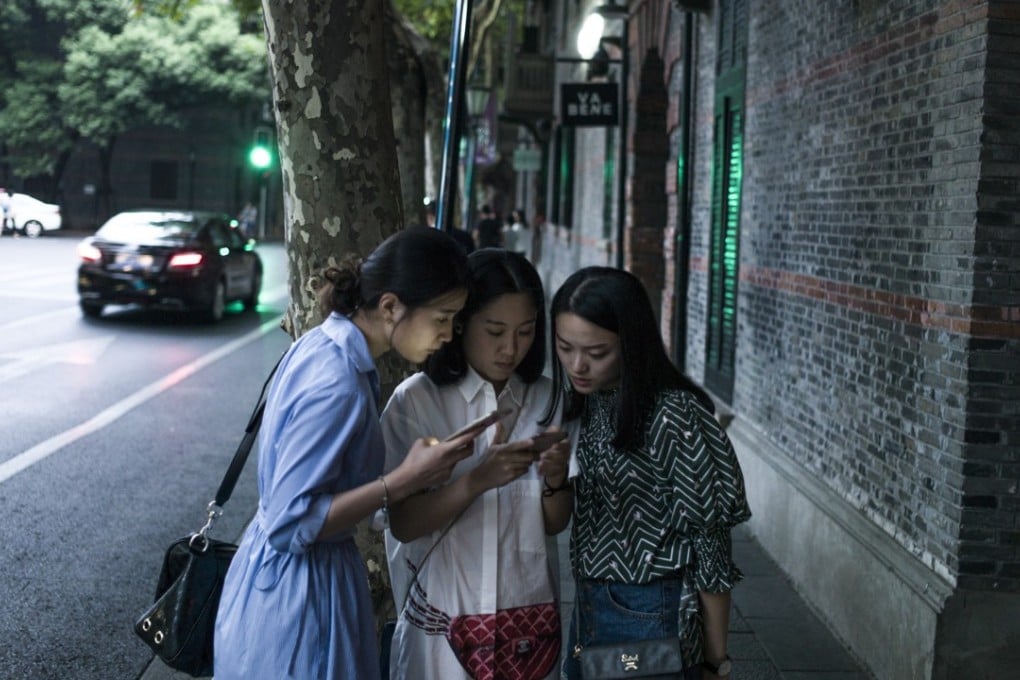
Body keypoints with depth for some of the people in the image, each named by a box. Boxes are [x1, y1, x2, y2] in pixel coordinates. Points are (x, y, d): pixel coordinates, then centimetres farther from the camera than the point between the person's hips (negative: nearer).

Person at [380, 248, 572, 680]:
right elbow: (403, 523, -13)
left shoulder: (546, 398, -2)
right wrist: (478, 479, -26)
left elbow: (555, 524, 2)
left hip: (530, 617, 3)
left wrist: (555, 480, -18)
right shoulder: (417, 399, -11)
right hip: (443, 619, -2)